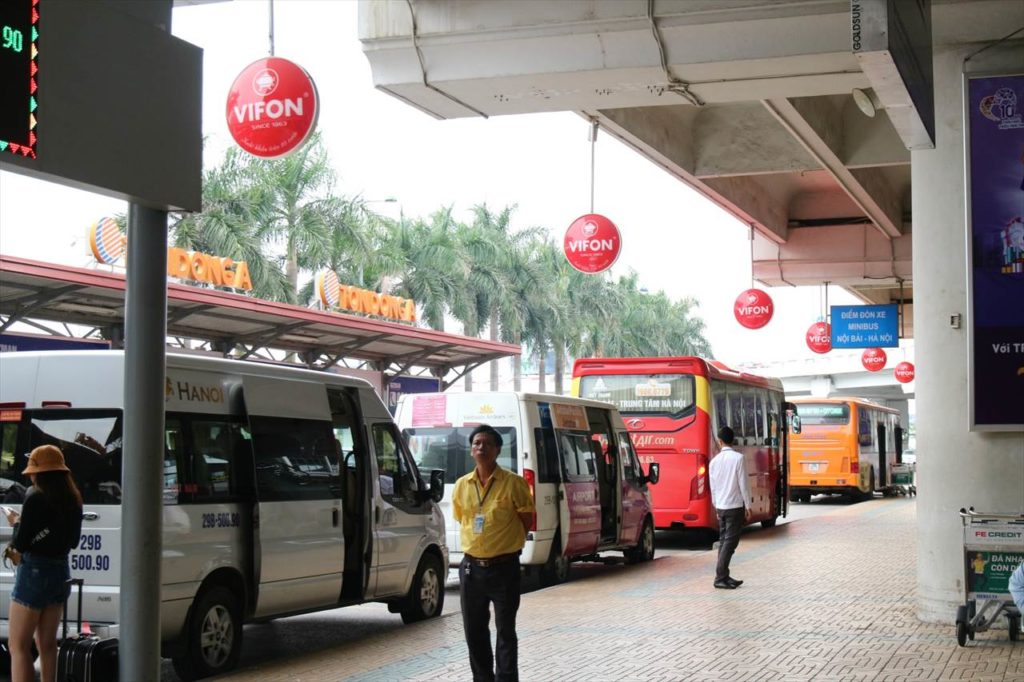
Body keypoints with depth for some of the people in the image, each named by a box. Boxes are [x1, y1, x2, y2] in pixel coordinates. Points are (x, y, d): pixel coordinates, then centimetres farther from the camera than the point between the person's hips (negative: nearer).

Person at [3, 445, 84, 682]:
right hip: (60, 572, 8)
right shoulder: (72, 499, 6)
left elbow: (20, 544, -13)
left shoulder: (36, 498, -15)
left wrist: (15, 522, 4)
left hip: (34, 573, -7)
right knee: (47, 644, 16)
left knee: (18, 646, -3)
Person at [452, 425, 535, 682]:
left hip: (504, 567, -5)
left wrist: (503, 545, 2)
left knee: (505, 631, 0)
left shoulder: (513, 483, -8)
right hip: (471, 567, 5)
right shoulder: (461, 485, 5)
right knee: (474, 630, 12)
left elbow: (526, 523, 0)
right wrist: (476, 544, 9)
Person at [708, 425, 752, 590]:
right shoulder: (738, 458, -10)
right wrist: (748, 505, -2)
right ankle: (720, 577, -9)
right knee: (730, 542, -4)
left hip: (721, 507, 5)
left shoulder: (714, 461, 5)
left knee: (723, 541, 13)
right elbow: (743, 484, -10)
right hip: (735, 506, -5)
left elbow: (713, 487, 11)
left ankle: (724, 576, 14)